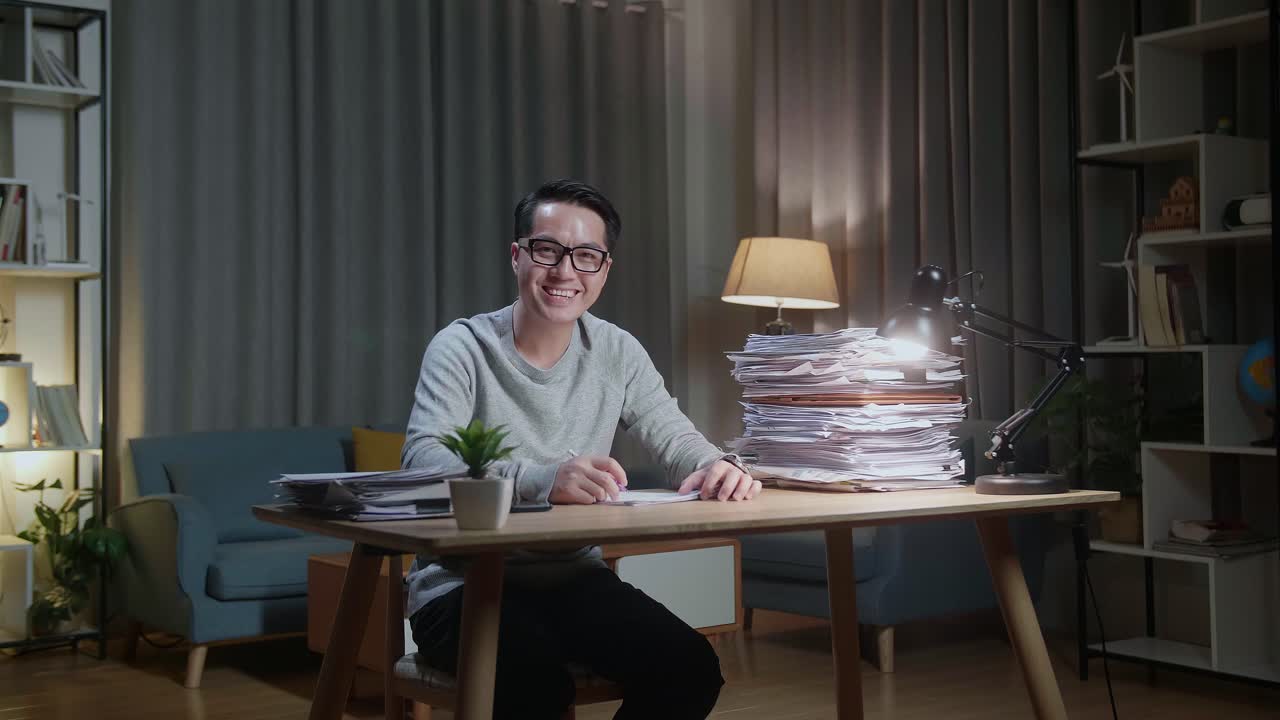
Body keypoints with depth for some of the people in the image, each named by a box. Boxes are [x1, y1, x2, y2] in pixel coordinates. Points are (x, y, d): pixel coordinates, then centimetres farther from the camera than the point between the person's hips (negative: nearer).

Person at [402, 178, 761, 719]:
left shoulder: (617, 353, 4)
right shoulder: (463, 348, -12)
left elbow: (676, 439, 2)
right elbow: (423, 460, -27)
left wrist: (717, 467, -25)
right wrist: (540, 479, -45)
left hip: (573, 577, 5)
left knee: (690, 669, -16)